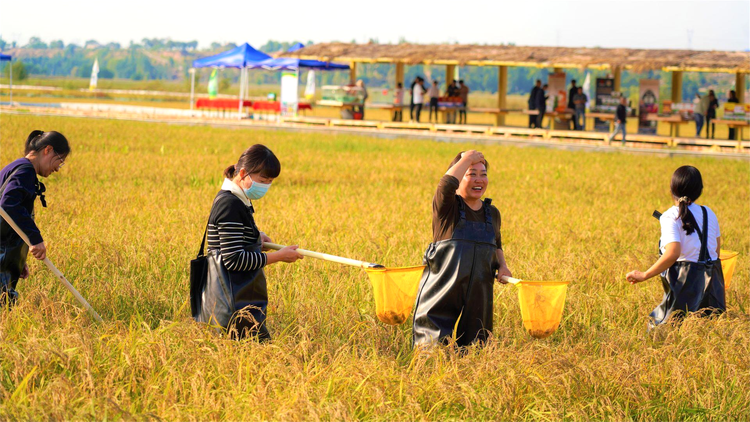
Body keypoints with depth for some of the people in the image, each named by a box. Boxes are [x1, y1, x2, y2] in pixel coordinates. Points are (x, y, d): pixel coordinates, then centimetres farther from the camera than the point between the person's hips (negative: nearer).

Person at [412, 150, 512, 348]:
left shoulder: (492, 213, 14)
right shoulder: (447, 208, -3)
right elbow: (446, 185, -26)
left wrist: (502, 265, 9)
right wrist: (467, 159, -13)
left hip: (477, 300, 5)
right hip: (441, 297, -5)